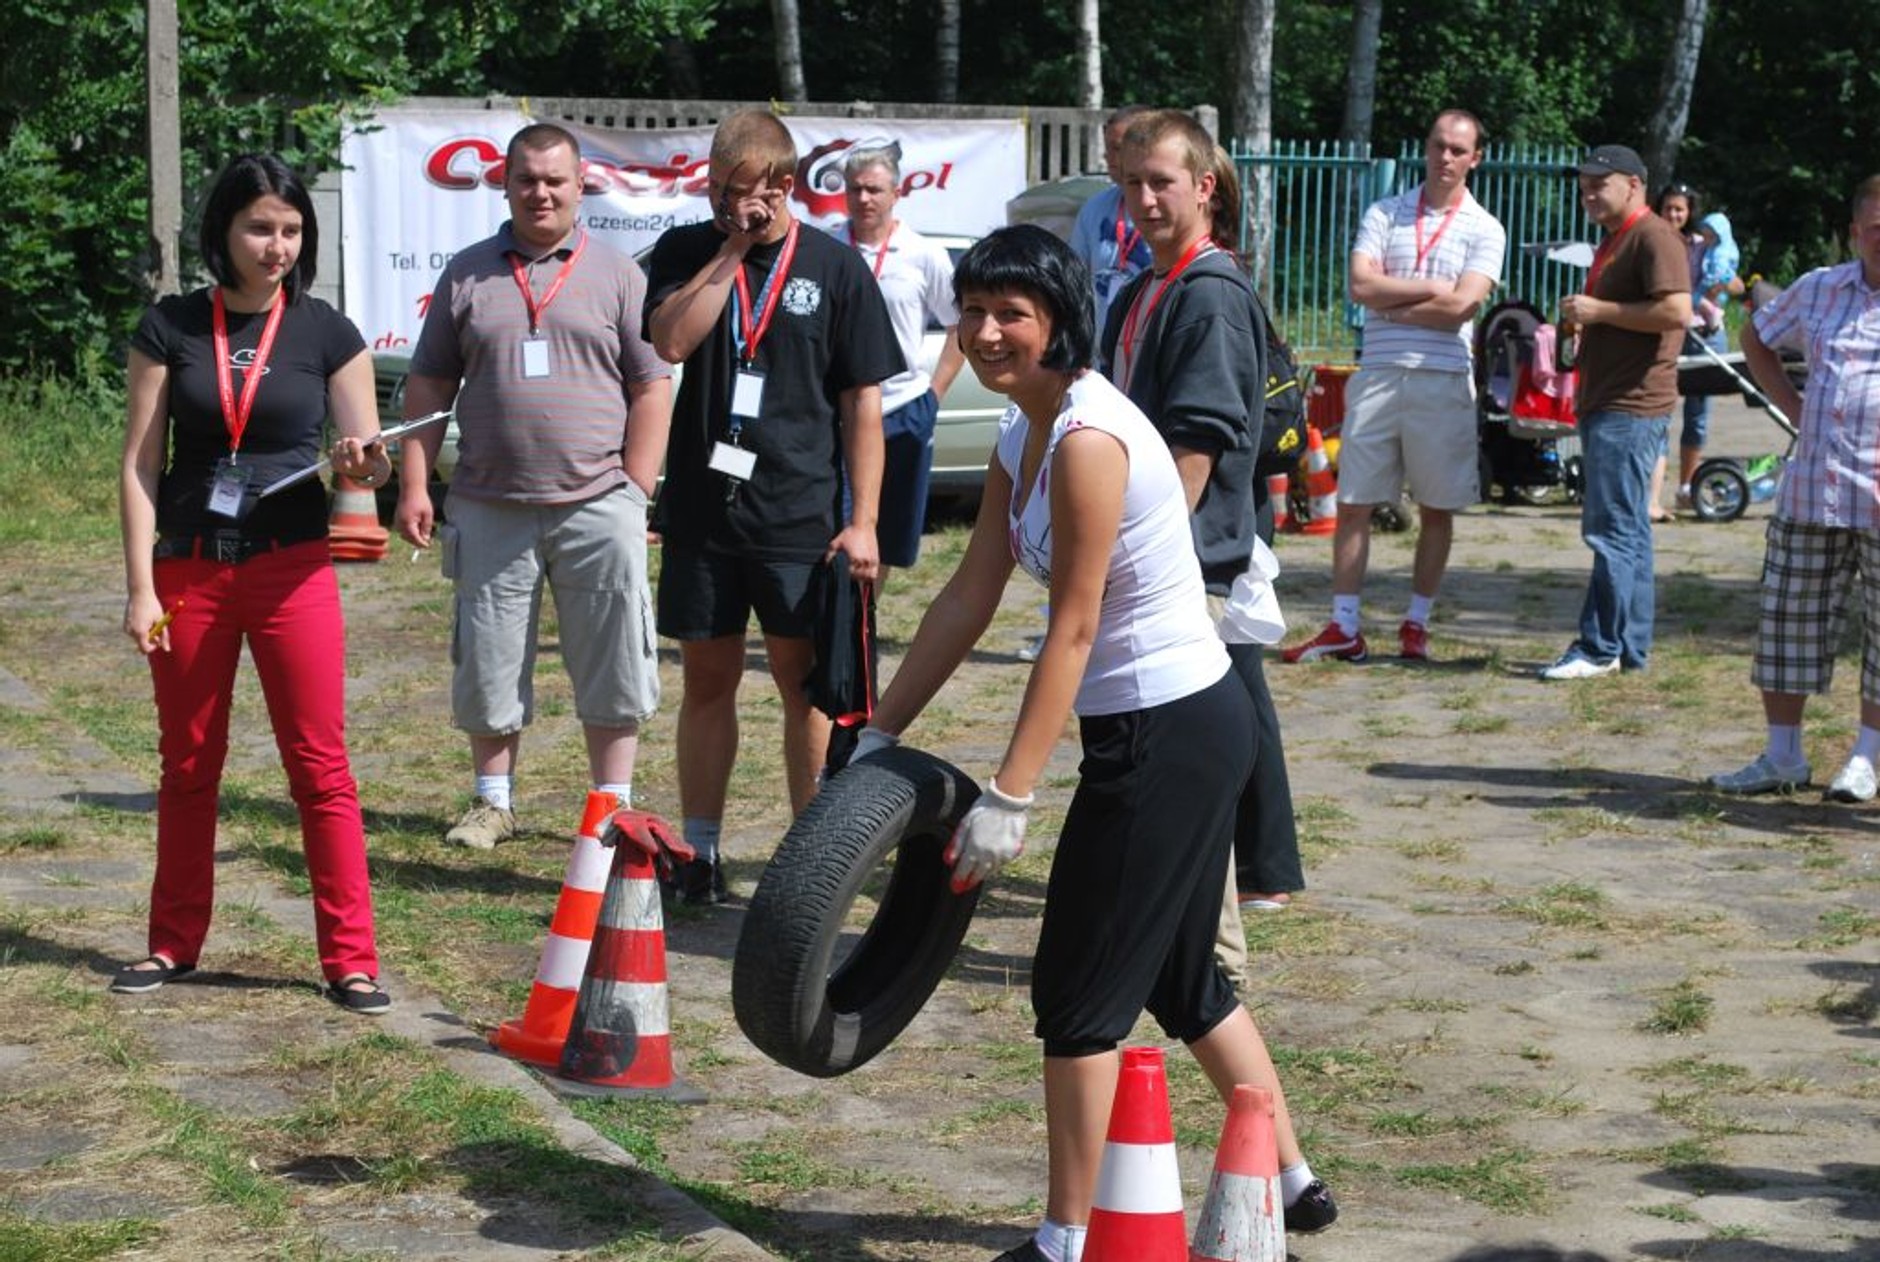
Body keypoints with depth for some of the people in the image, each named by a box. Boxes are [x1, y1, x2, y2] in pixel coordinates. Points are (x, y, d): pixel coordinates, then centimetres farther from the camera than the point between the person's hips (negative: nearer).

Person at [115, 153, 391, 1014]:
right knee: (187, 765, 11)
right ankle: (174, 943, 24)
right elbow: (141, 465, 1)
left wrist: (364, 461, -21)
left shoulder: (327, 334, 1)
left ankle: (350, 959, 2)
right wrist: (140, 586, -6)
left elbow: (363, 454, 4)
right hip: (190, 569, 1)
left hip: (291, 571, -1)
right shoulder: (171, 327, 1)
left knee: (320, 767, -3)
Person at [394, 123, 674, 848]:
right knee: (488, 667, 8)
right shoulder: (467, 275, 9)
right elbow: (428, 386, 10)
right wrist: (414, 484, 2)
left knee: (611, 668, 2)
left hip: (597, 507, -2)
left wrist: (635, 492, -5)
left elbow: (652, 389, 2)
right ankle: (492, 802, 20)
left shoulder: (617, 274, 5)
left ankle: (614, 806, 11)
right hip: (490, 509, 2)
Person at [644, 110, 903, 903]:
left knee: (805, 682, 4)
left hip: (801, 514, -2)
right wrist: (730, 250, -13)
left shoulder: (834, 267, 0)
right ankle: (699, 853, 18)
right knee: (706, 679, 9)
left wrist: (862, 521, -5)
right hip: (700, 510, 2)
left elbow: (862, 401, 1)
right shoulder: (686, 252, 5)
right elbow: (669, 342, -14)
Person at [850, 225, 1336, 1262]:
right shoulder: (1022, 435, 7)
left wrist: (1008, 796, -22)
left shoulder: (1088, 437, -22)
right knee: (1180, 980, 20)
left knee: (1079, 989, -1)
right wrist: (881, 732, 10)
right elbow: (969, 597, 11)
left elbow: (1071, 632, -22)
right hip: (1192, 724, 10)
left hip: (1166, 733, -10)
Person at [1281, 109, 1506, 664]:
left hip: (1443, 381, -1)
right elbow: (1361, 285, -5)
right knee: (1353, 503, 0)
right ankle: (1344, 628, 5)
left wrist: (1391, 302, -5)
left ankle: (1416, 626, 16)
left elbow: (1462, 307, -11)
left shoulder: (1484, 231, 3)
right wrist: (1432, 288, -7)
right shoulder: (1384, 214, 9)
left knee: (1437, 509, 5)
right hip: (1378, 374, 1)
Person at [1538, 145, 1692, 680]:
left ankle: (1600, 647, -9)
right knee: (1627, 533, 11)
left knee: (1612, 530, -11)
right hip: (1605, 405, 11)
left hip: (1631, 409, -11)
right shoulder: (1614, 242, 22)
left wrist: (1599, 310, -17)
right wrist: (1580, 325, 14)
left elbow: (1676, 311, -23)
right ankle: (1630, 649, 15)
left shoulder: (1654, 236, -11)